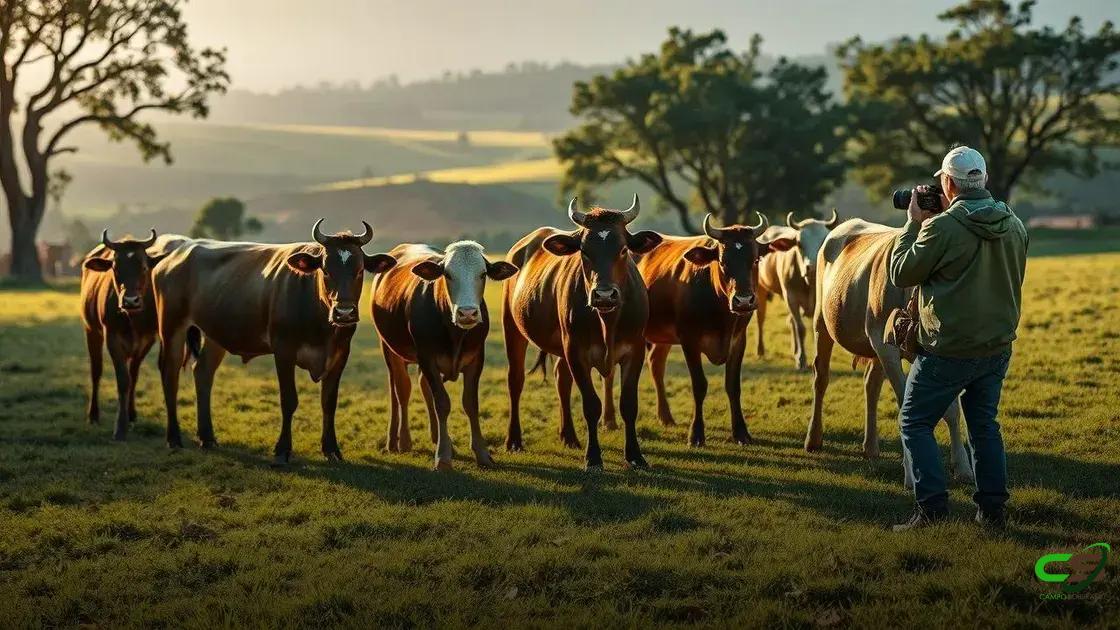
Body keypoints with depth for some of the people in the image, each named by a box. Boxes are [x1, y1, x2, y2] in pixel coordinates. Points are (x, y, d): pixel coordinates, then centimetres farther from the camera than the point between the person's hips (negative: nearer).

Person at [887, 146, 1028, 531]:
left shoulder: (943, 228, -17)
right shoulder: (1015, 227, 3)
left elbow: (901, 274, -9)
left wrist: (914, 224, 2)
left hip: (948, 350, -6)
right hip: (997, 347, 6)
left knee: (915, 423, 6)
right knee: (984, 426, 17)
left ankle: (931, 506, -2)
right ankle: (993, 510, 18)